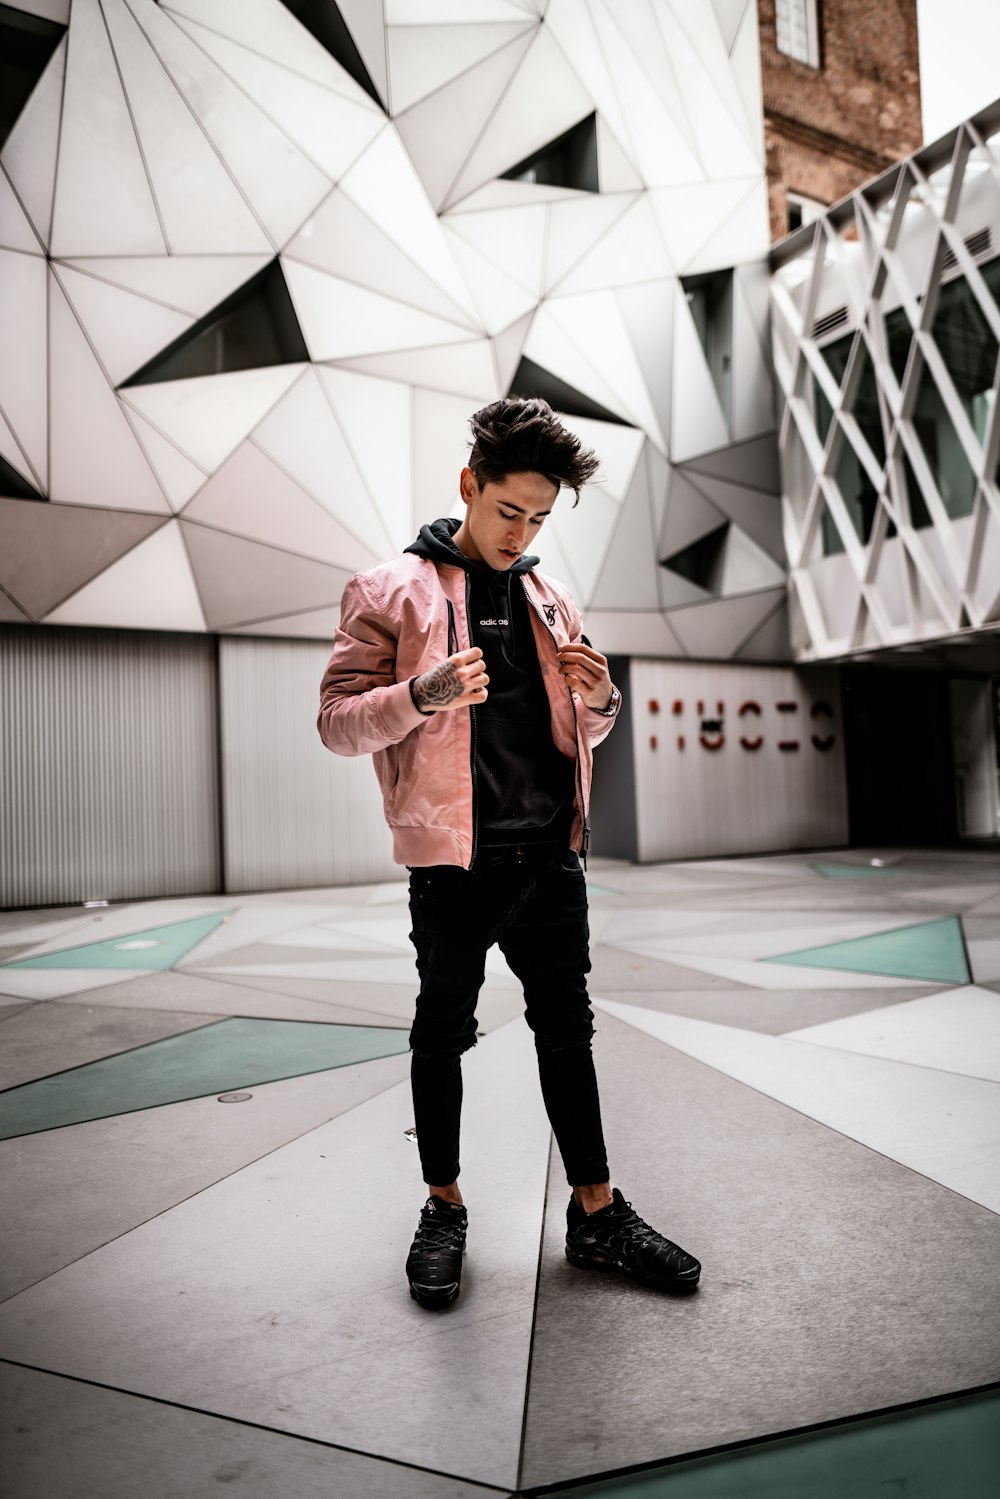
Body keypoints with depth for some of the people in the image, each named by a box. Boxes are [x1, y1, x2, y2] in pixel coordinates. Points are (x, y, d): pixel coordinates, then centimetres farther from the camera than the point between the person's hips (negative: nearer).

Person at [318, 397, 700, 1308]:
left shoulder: (552, 602, 14)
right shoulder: (390, 592, -2)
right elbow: (337, 722, -7)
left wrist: (598, 699, -4)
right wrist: (422, 694, -25)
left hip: (551, 856, 5)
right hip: (454, 859, -4)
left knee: (567, 1030, 12)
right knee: (443, 1033, 9)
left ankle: (598, 1215, 25)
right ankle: (444, 1208, 28)